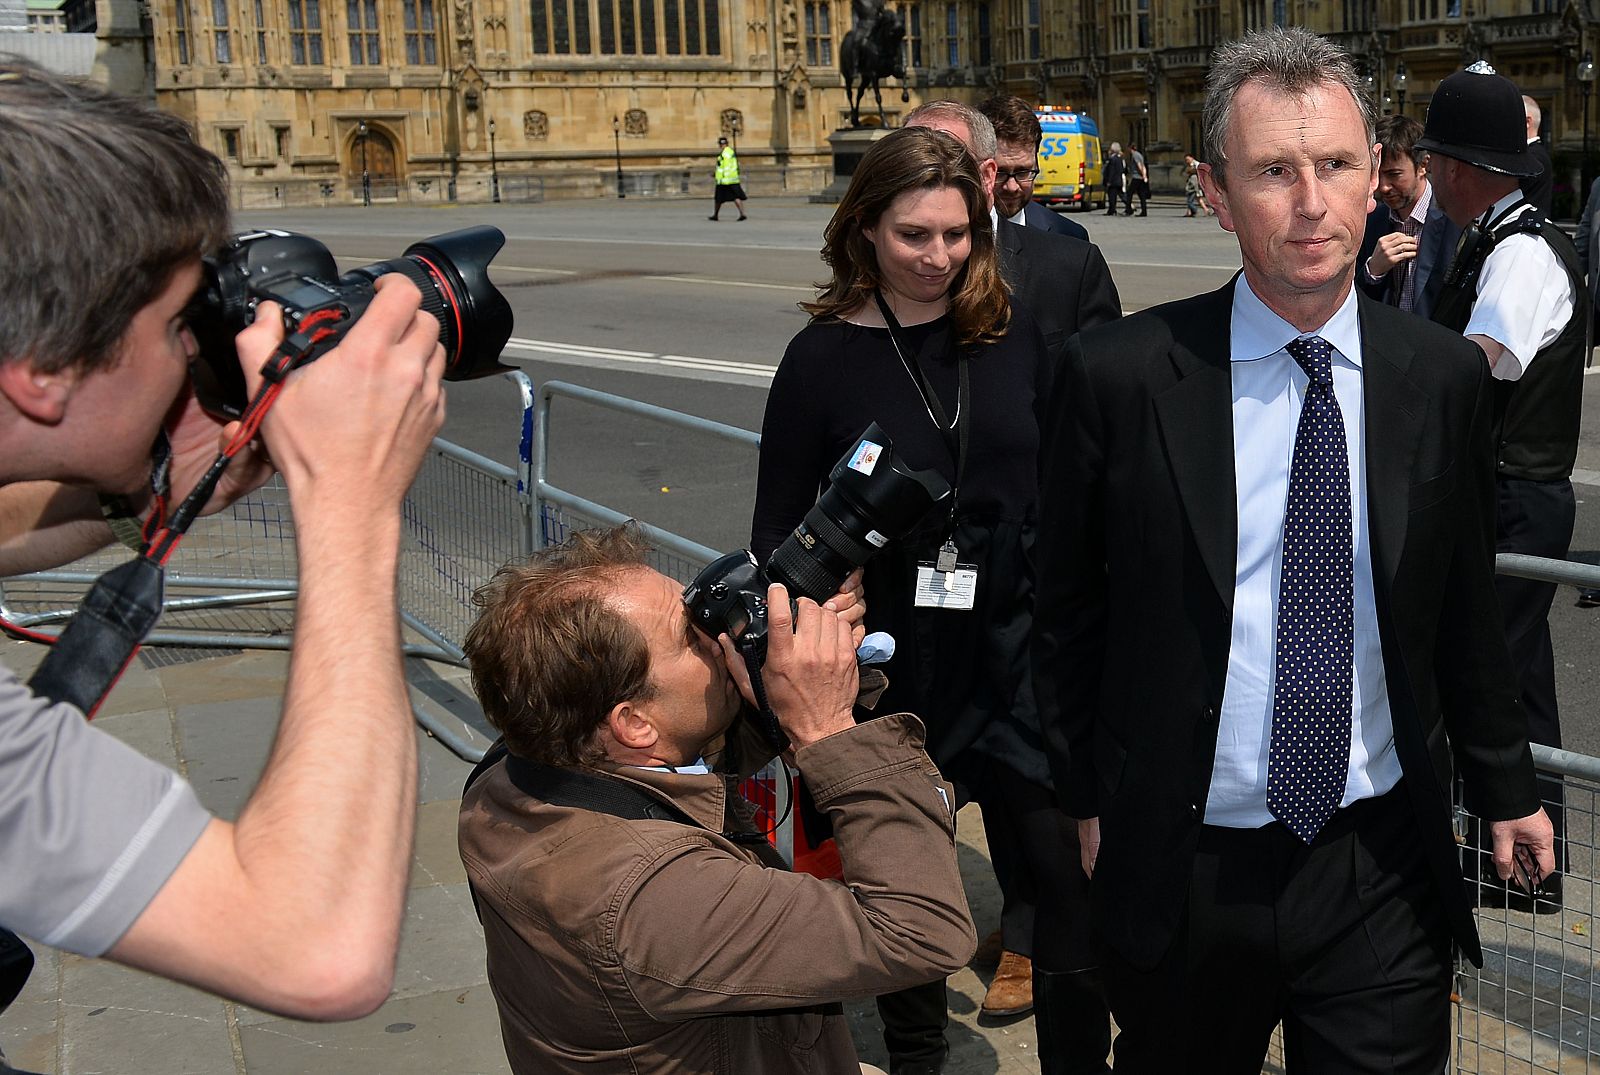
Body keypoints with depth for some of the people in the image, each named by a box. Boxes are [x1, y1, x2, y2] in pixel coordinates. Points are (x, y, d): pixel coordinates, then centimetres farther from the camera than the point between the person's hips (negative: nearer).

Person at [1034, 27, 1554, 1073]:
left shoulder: (1445, 377, -2)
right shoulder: (1121, 377, -10)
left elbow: (1465, 606, 10)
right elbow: (1067, 613, 1)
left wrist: (1504, 784, 18)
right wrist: (1086, 797, 7)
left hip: (1384, 871, 2)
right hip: (1184, 870, -1)